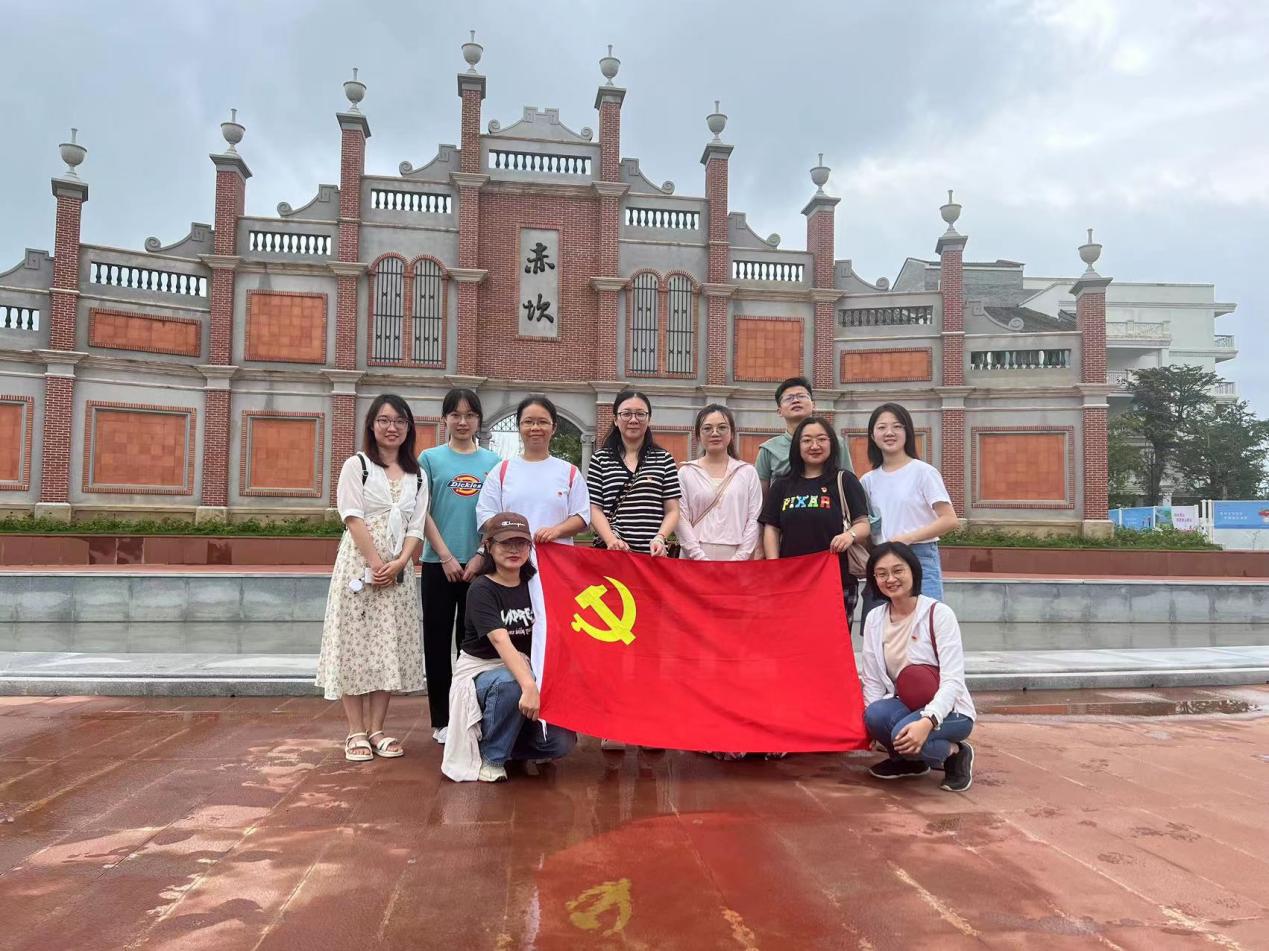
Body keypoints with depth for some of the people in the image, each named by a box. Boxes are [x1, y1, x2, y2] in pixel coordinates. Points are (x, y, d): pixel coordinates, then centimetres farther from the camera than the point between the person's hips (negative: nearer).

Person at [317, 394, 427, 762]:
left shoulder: (417, 475, 12)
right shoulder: (356, 465, 2)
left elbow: (416, 526, 6)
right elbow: (354, 518, -7)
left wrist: (399, 563, -11)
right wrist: (376, 564, -15)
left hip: (399, 570, 3)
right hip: (359, 564, -3)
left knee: (390, 647, 4)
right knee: (356, 644, -2)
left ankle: (376, 729, 13)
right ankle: (356, 731, 5)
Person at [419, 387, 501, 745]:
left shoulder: (493, 461, 6)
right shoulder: (430, 458, 3)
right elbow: (424, 513, -1)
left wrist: (479, 558, -6)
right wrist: (446, 557, -9)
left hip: (480, 564, 1)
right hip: (438, 563, -1)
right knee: (438, 640, 4)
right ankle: (441, 719, 13)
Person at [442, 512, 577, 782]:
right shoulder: (481, 589, -14)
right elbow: (500, 640, -29)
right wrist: (528, 685, -43)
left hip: (524, 669, 4)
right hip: (482, 670, -4)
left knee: (561, 742, -16)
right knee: (509, 684, -39)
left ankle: (508, 738, 14)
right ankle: (491, 757, -14)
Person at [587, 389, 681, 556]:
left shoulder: (664, 459, 9)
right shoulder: (601, 458, 8)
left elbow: (672, 510, 6)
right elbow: (594, 508, 3)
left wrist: (660, 538, -12)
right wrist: (611, 540, -13)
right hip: (610, 550, 0)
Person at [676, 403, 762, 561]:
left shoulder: (748, 472, 8)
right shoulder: (686, 473, 5)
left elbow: (754, 519, 3)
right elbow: (681, 519, -2)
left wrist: (740, 558, -8)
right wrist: (701, 558, -11)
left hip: (737, 560, 1)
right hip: (695, 560, -1)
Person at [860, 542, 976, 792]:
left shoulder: (939, 614, -15)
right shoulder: (874, 619, 0)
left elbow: (953, 680, -22)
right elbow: (872, 681, -1)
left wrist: (927, 721, -37)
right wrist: (873, 721, -18)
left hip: (946, 711, -4)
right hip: (905, 706, 4)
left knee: (904, 733, -34)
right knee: (875, 715, -30)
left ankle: (956, 753, -1)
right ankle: (911, 760, 3)